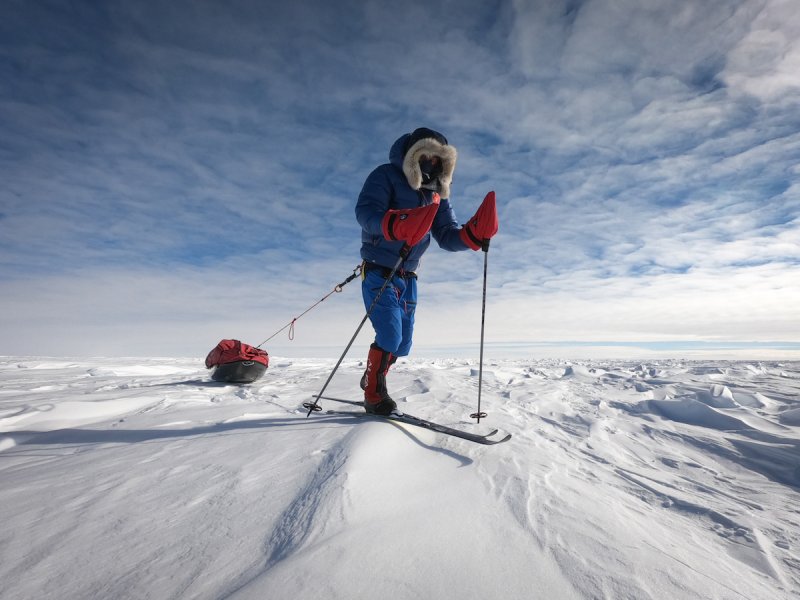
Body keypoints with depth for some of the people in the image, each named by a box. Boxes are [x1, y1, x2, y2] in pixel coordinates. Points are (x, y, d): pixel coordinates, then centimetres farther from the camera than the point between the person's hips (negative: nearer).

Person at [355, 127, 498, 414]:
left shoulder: (437, 195, 11)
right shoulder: (387, 176, -5)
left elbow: (447, 236, 2)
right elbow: (364, 210, -21)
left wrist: (474, 232, -18)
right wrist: (395, 224, -41)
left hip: (407, 277, 6)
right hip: (378, 271, -6)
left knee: (402, 343, 9)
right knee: (390, 335, -15)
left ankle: (372, 380, 33)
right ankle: (374, 393, 7)